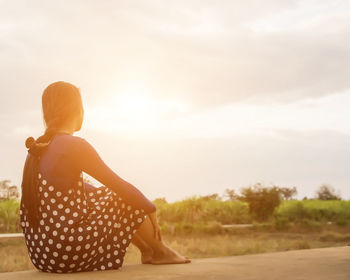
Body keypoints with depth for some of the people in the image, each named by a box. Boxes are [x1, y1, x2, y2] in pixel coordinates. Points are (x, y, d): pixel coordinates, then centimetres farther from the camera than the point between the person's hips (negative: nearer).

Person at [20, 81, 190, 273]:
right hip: (67, 254, -9)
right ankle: (160, 252, 26)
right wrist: (151, 209, 8)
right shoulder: (75, 146, -16)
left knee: (101, 195, 24)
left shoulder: (37, 149, 10)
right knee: (126, 199, 7)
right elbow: (120, 186, -9)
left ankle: (146, 250, 34)